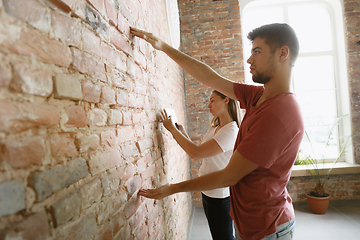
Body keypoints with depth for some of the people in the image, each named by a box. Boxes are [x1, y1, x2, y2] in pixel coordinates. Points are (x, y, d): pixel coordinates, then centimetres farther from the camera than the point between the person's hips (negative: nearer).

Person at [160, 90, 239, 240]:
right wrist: (182, 133, 1)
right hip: (207, 192, 8)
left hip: (220, 196, -8)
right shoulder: (214, 128, 7)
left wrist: (172, 129, -20)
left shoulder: (231, 131, -23)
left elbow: (196, 153, -29)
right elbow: (197, 157, 7)